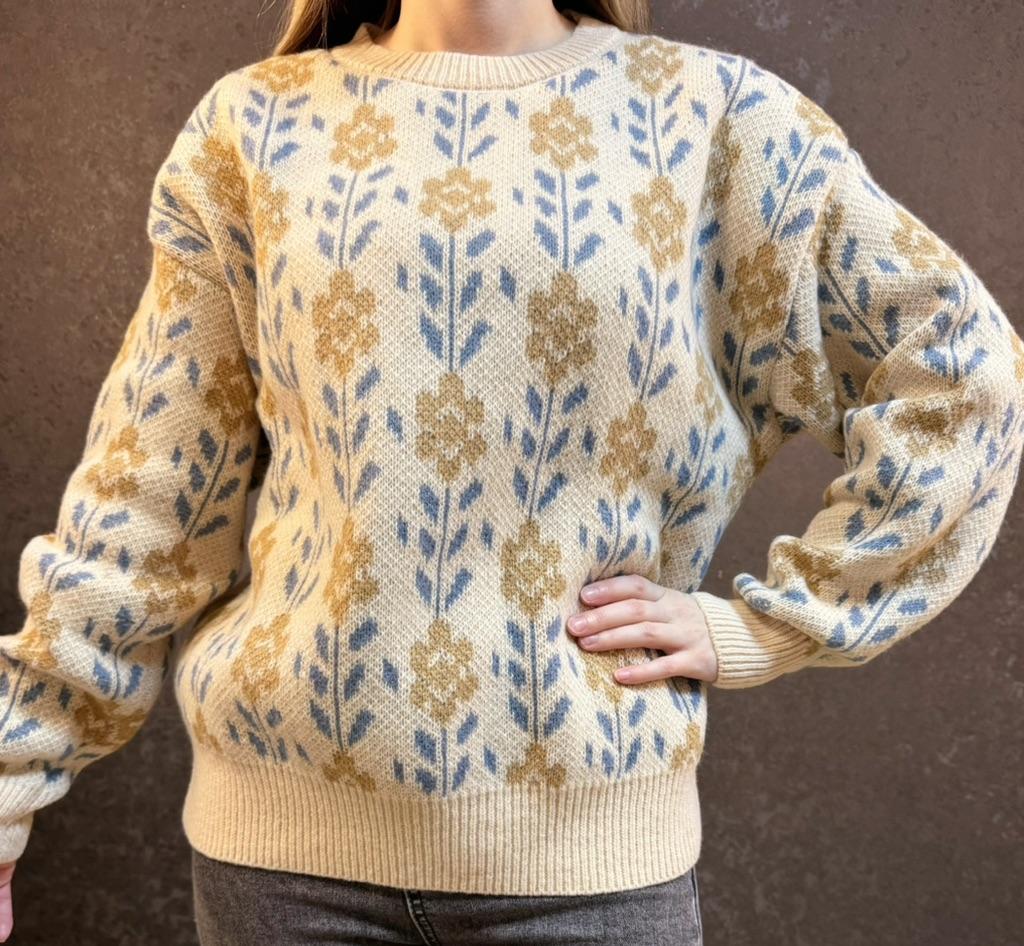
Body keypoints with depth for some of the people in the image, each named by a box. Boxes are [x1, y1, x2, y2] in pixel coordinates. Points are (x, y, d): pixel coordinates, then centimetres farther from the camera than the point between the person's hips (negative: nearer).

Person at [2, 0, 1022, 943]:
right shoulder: (253, 123, 2)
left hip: (584, 835, -1)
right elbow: (147, 484, 4)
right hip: (287, 822, 2)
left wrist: (768, 625, -4)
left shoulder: (710, 111, -1)